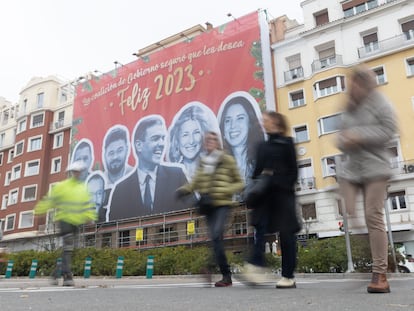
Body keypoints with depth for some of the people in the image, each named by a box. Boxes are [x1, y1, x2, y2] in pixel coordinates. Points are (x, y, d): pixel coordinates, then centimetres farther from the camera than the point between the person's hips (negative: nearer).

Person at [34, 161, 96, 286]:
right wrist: (40, 210, -3)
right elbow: (50, 200, -1)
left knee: (68, 249, 11)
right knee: (68, 248, -15)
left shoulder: (83, 188, 11)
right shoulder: (61, 186, -4)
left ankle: (56, 273, 26)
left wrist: (89, 216, 3)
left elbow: (87, 204, 13)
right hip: (64, 219, -5)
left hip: (75, 222, 6)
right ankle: (67, 276, -14)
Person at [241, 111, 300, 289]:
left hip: (282, 194, -4)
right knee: (260, 227, -13)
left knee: (286, 234, 0)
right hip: (265, 195, 5)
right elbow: (257, 171, 16)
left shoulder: (286, 143, 3)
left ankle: (288, 277, 7)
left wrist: (285, 188, -16)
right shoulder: (262, 146, 18)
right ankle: (255, 267, -22)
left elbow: (293, 170, -2)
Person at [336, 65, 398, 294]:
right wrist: (344, 141, -5)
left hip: (375, 169, -5)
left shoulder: (380, 104, 0)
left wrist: (360, 135, -16)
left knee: (374, 218, -8)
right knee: (348, 217, -5)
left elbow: (388, 130, -10)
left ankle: (380, 274, 0)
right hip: (349, 169, 5)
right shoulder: (348, 108, 15)